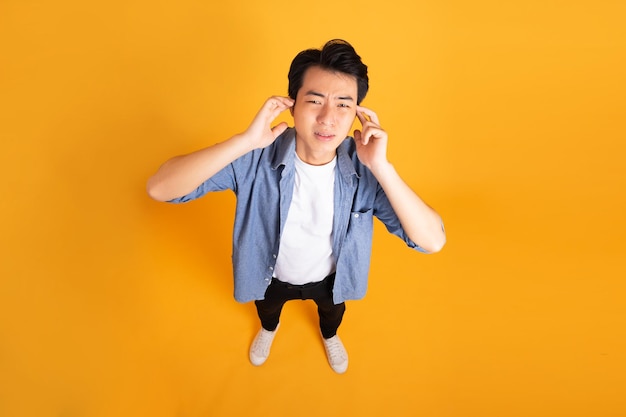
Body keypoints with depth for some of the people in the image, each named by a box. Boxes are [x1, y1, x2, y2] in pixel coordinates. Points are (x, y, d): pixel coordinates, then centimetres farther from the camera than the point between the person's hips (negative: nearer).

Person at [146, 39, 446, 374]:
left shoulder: (364, 166, -31)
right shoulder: (256, 157, -34)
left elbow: (433, 241, -35)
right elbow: (159, 188, -39)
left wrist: (382, 167, -47)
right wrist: (245, 140, -49)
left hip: (331, 278, 1)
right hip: (271, 276, 0)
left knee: (332, 311, 35)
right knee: (267, 307, 35)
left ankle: (329, 336, 74)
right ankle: (269, 329, 74)